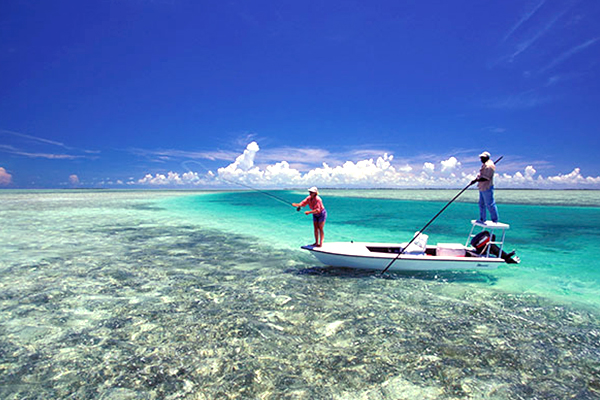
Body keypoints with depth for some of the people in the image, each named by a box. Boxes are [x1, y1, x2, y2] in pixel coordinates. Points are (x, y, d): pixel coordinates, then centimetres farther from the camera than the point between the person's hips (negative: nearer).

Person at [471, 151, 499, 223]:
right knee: (481, 204, 15)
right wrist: (476, 178, 8)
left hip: (487, 188, -11)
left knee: (490, 204, -6)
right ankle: (482, 219, 24)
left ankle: (495, 220, 3)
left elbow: (486, 178, -23)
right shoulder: (484, 165, 17)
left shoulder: (489, 166, -17)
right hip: (482, 188, 11)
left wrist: (476, 180, -21)